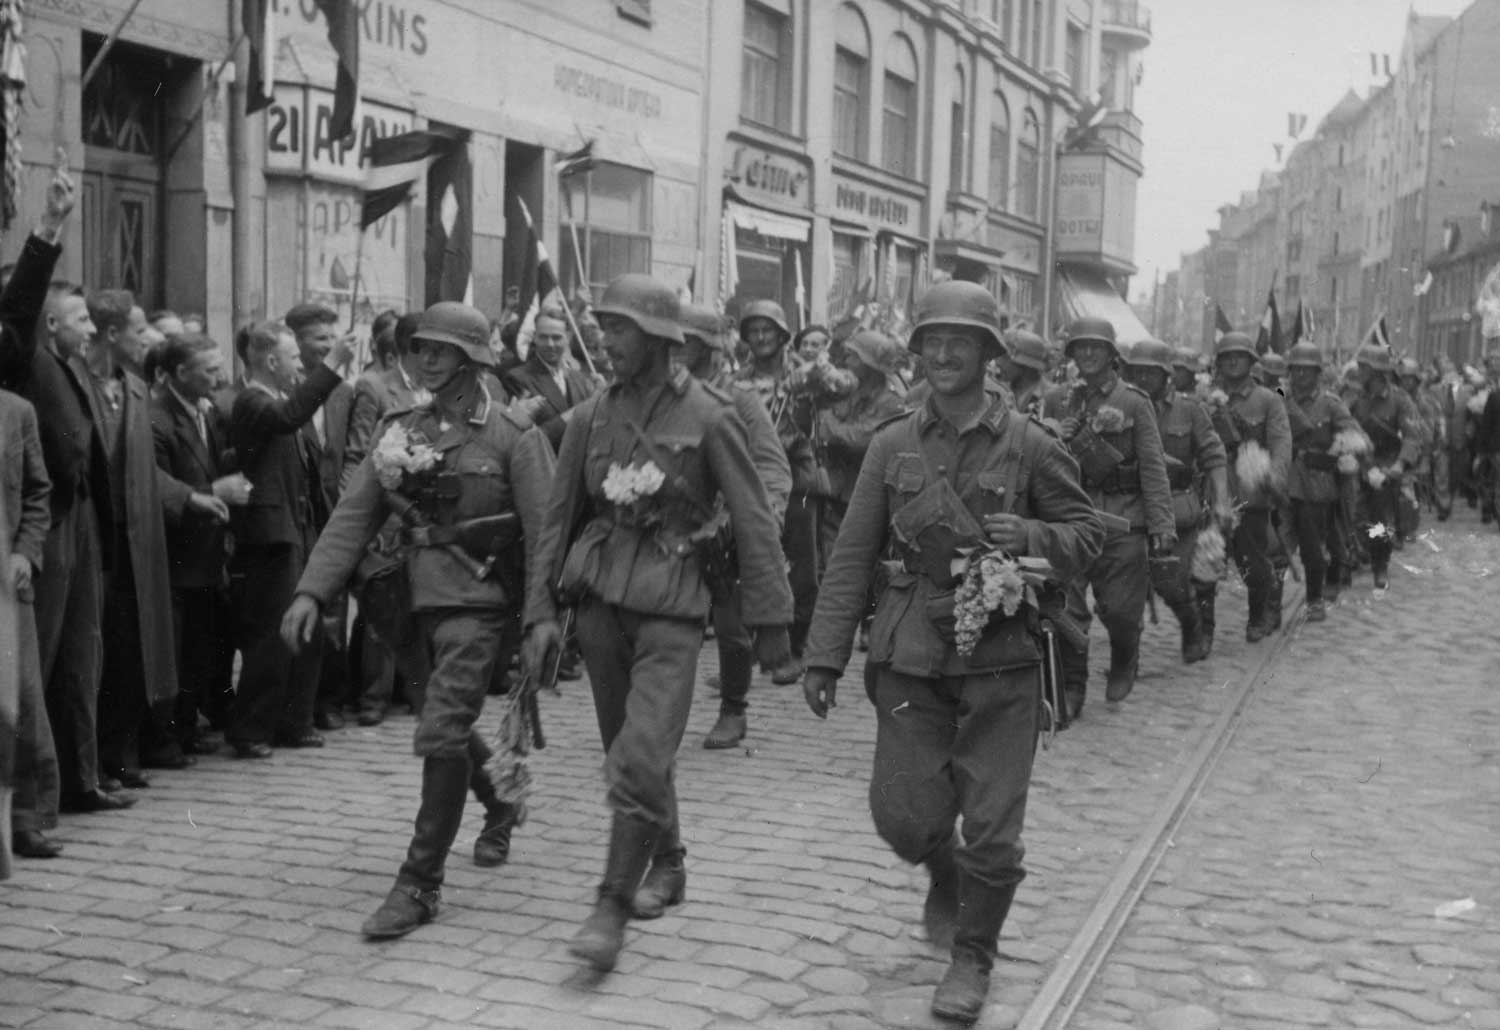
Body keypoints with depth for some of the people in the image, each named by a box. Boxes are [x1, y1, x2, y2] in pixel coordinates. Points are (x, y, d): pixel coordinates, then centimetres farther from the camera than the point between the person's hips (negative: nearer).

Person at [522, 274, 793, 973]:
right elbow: (559, 519, 10)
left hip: (673, 606, -5)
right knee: (628, 750, 15)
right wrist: (541, 611, 3)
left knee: (640, 758, -14)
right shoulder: (591, 417, 5)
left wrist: (770, 621, -6)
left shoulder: (708, 417, -7)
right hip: (600, 596, 5)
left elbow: (753, 523, -5)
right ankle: (667, 862, 37)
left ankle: (613, 910, -5)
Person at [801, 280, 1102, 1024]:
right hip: (911, 652, 2)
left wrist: (1031, 536, -15)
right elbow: (852, 558, 5)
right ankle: (947, 877, 37)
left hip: (1001, 658, -1)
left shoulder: (1028, 445, -1)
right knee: (903, 813, 2)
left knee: (992, 829, 0)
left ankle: (972, 957, 23)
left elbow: (1087, 534, 6)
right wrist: (823, 655, 0)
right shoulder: (892, 446, 4)